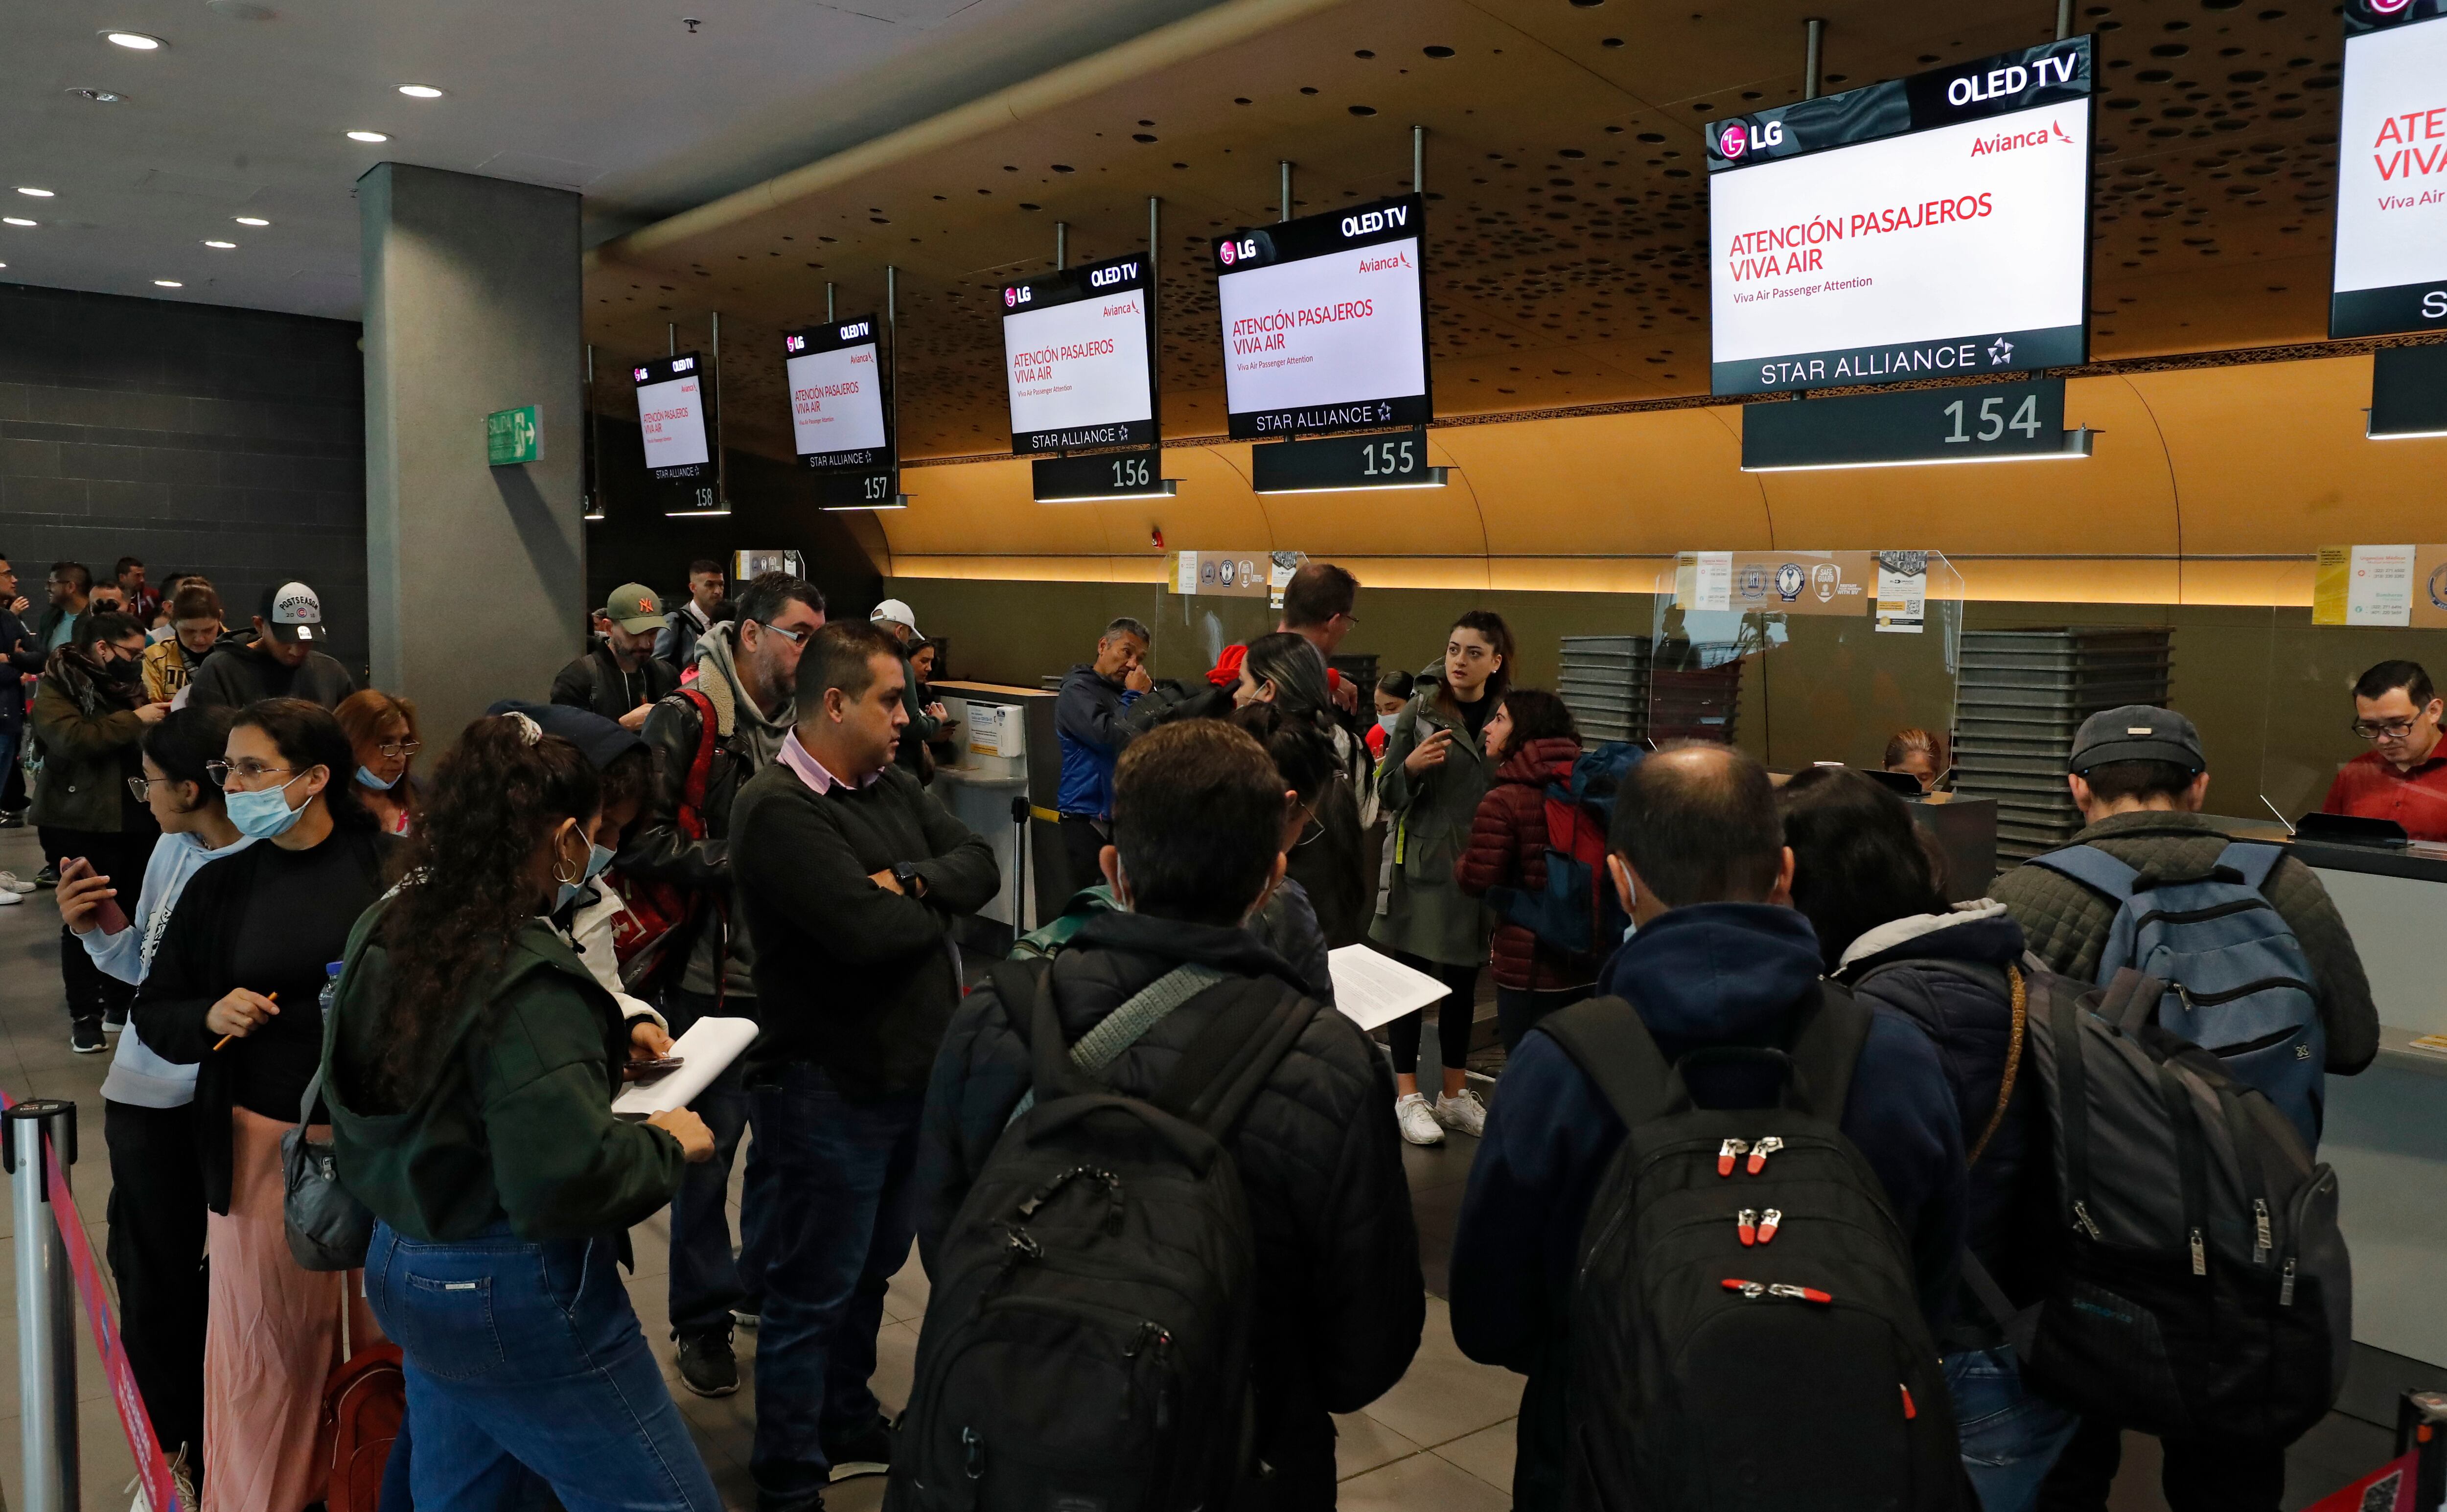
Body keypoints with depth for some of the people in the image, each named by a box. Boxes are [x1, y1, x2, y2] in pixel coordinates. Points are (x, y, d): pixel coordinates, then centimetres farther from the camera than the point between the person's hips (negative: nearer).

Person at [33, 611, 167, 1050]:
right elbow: (71, 738, -25)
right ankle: (85, 1015, 9)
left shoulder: (127, 684, 14)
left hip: (135, 816, 6)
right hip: (80, 821, -6)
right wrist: (134, 720, -20)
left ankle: (120, 1003, 21)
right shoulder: (56, 685, -7)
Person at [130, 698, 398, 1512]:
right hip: (263, 1142, 3)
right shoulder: (219, 886, 4)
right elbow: (154, 1011, 9)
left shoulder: (391, 867, -8)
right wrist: (209, 1016, -11)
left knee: (393, 1326, 10)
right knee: (270, 1342, 11)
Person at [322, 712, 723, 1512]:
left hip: (402, 1268, 9)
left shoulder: (386, 934, 1)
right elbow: (565, 1180, -31)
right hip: (515, 1296, -9)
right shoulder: (528, 980, -26)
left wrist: (604, 1039, 14)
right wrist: (666, 1145, -14)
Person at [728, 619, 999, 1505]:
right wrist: (935, 905, -9)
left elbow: (980, 865, 0)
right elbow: (871, 930, -30)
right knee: (811, 1294, 7)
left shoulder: (892, 787, 6)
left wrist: (910, 883, -19)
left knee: (870, 1271, 24)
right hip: (831, 1092, -9)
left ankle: (848, 1426, 43)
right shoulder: (779, 810, -21)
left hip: (913, 1075, 9)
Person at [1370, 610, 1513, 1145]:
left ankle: (1455, 1094, 24)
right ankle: (1408, 1097, 9)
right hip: (1422, 863, -3)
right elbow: (1387, 793, -3)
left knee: (1463, 981, 12)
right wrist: (1411, 765, -21)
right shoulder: (1421, 709, -4)